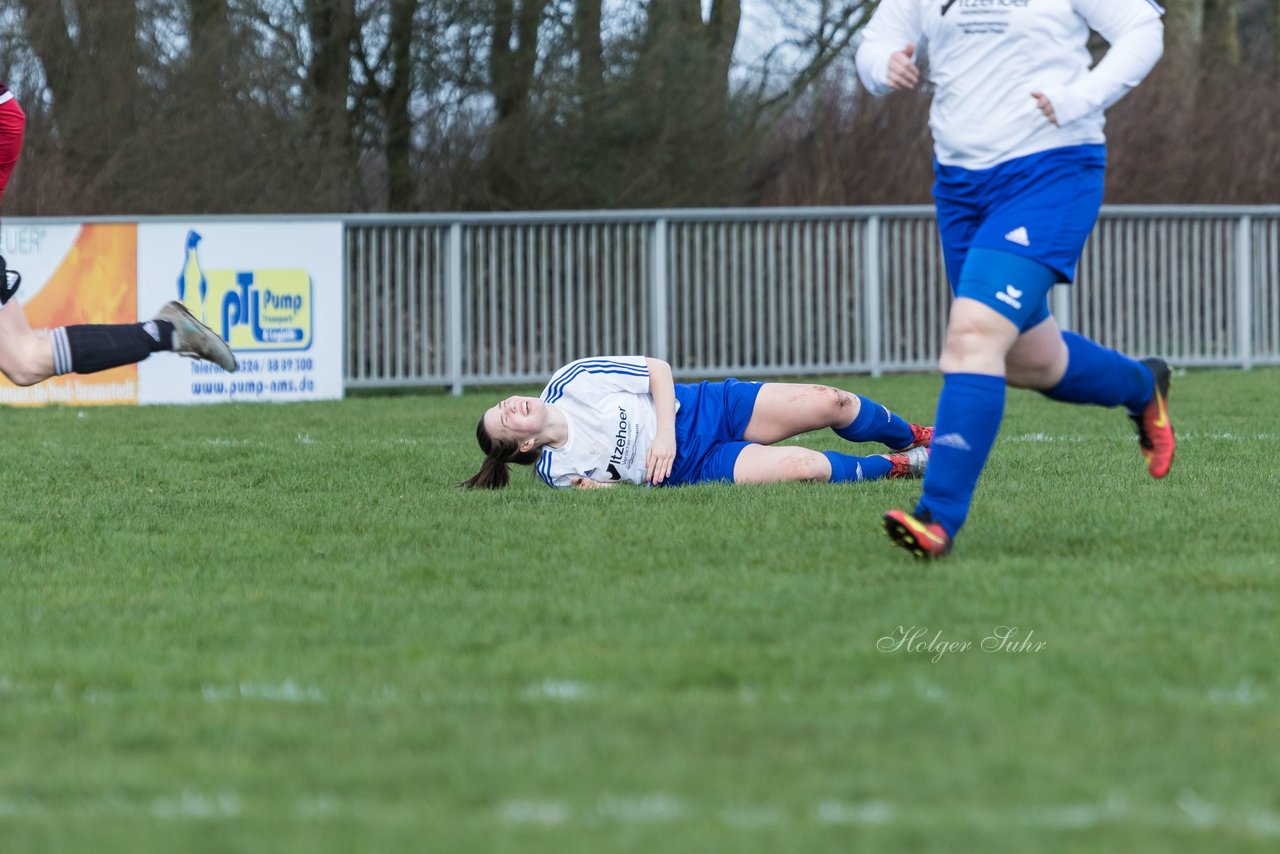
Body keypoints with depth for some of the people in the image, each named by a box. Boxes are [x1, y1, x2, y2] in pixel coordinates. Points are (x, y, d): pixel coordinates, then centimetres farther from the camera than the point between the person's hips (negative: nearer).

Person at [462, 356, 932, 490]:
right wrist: (595, 487, -23)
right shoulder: (556, 471, -9)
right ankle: (897, 467, 0)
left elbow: (658, 369, 0)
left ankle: (916, 438, 19)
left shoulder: (573, 380, -6)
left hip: (707, 408, 3)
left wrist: (665, 431, -14)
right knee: (802, 466, -27)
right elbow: (620, 488, 0)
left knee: (828, 403, -11)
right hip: (688, 469, -3)